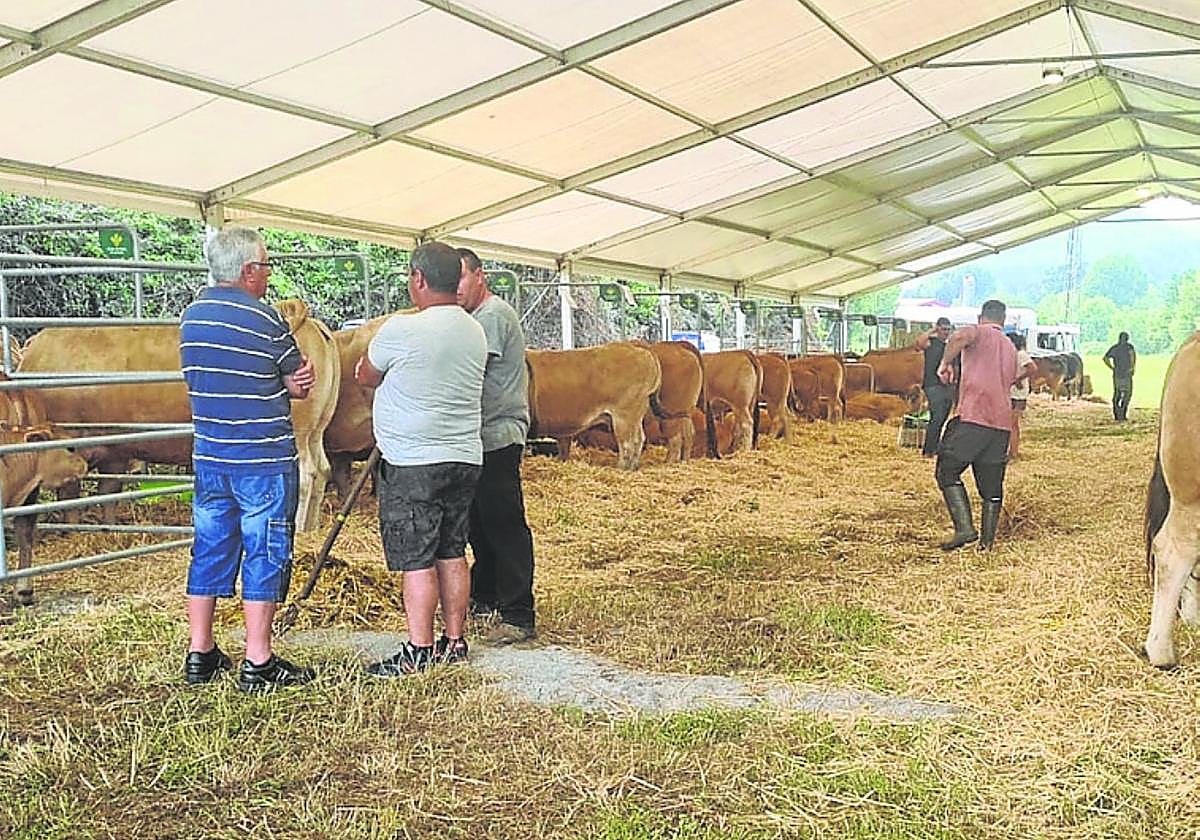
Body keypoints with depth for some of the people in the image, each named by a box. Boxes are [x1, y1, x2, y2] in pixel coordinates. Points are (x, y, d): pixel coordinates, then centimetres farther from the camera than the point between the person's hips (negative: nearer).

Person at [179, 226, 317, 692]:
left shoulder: (191, 317, 7)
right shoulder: (265, 319, -12)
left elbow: (197, 379, 14)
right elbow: (300, 385, -4)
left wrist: (268, 384, 3)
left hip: (209, 456, 7)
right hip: (265, 459, -6)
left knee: (210, 549, 14)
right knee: (265, 554, 1)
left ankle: (200, 656, 21)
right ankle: (258, 664, 5)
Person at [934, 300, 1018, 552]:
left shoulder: (979, 333, 2)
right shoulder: (1011, 348, 24)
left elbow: (960, 336, -23)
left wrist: (946, 363, -11)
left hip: (973, 417, -6)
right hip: (1002, 422, 6)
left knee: (947, 472, 3)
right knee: (991, 483, 11)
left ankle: (964, 528, -9)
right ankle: (987, 540, 12)